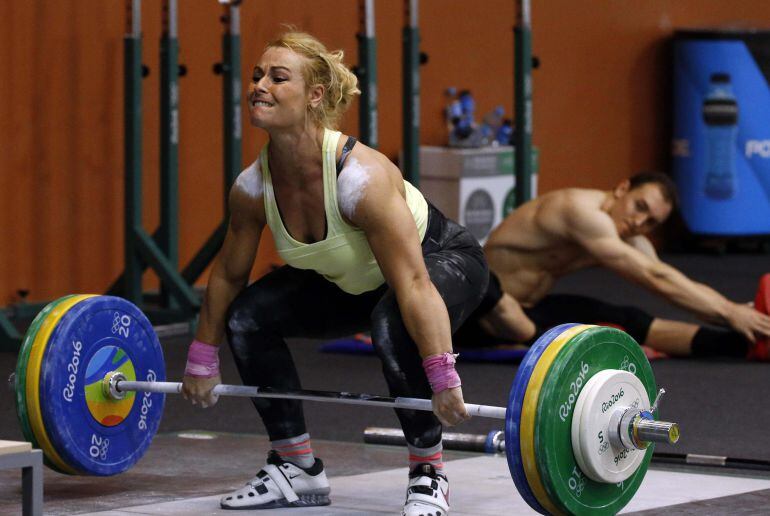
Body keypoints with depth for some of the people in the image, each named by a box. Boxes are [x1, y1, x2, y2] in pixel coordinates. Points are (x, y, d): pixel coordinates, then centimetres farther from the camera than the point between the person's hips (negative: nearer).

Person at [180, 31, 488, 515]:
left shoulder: (360, 175, -37)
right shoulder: (253, 185, -18)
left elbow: (414, 286, -40)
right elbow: (229, 275, 0)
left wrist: (443, 379, -43)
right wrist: (202, 360, 6)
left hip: (444, 261, -7)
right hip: (356, 280, 7)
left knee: (393, 326, -37)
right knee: (247, 315, -9)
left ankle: (428, 475, -17)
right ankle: (298, 468, 5)